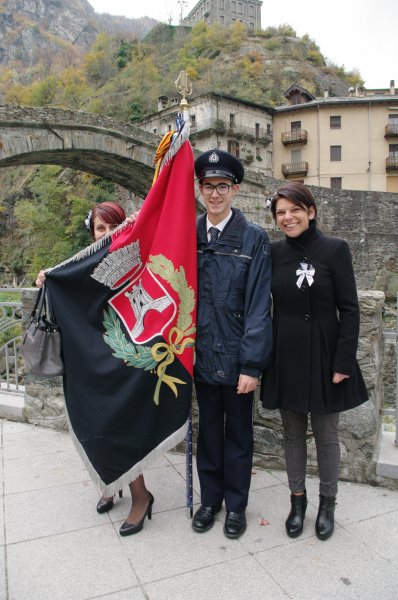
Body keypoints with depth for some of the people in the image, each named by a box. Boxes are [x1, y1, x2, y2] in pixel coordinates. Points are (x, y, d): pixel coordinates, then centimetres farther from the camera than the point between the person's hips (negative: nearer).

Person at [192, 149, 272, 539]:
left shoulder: (254, 239, -8)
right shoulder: (188, 236, 2)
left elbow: (259, 305, -11)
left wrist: (251, 364, -14)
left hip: (236, 358, -3)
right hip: (202, 355, 3)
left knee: (238, 433, 15)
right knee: (208, 430, 18)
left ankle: (236, 504, 35)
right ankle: (210, 499, 38)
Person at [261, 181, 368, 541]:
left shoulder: (335, 249, -8)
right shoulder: (273, 253, 1)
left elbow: (349, 309, -8)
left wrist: (343, 362, -12)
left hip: (323, 357, -2)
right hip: (286, 357, 3)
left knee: (326, 435, 12)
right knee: (293, 433, 16)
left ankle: (327, 503, 33)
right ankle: (298, 499, 35)